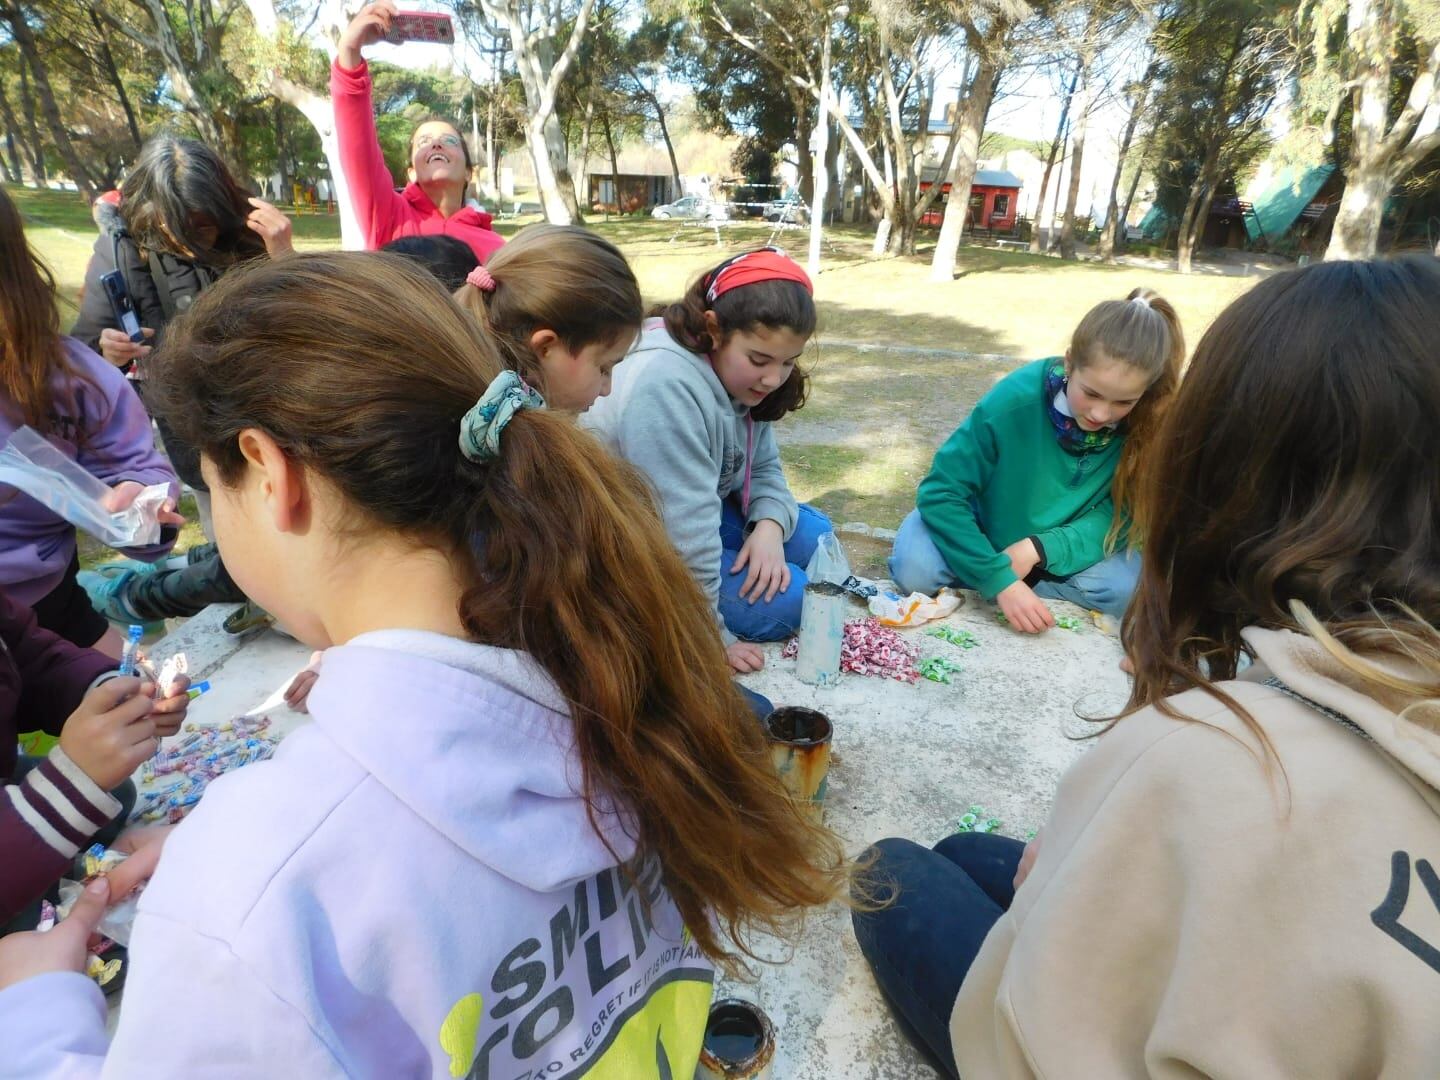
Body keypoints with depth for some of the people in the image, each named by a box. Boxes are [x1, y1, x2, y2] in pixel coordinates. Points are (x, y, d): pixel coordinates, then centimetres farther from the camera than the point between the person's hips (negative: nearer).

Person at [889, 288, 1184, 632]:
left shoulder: (1147, 423, -21)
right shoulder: (1015, 400, -30)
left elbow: (1120, 515, -14)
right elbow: (941, 492, -29)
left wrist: (1038, 548, -31)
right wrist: (1001, 580, -37)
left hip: (1065, 546, 4)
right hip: (986, 531, -3)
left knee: (1131, 588, -24)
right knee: (914, 568, -31)